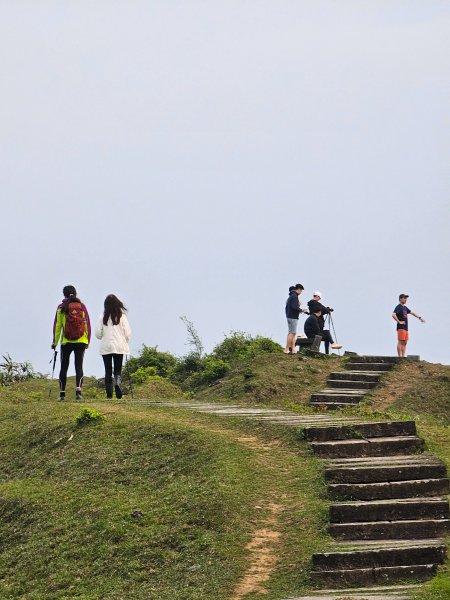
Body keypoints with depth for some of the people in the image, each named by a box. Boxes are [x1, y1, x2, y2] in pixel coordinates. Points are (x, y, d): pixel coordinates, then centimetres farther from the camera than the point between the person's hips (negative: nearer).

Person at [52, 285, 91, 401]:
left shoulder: (61, 308, -1)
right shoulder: (82, 306, 3)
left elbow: (57, 326, -1)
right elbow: (87, 324, 3)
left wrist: (55, 342, 7)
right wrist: (88, 341, 10)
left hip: (66, 342, -1)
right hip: (81, 341, 1)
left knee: (64, 367, 9)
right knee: (79, 366, 1)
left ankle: (62, 393, 8)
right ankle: (78, 391, -14)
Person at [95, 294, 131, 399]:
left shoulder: (102, 318, -2)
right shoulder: (122, 316, -3)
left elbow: (97, 333, -2)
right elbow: (128, 333, -3)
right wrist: (125, 342, 16)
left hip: (105, 347, 0)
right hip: (119, 347, 0)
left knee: (108, 370, 7)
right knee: (118, 369, 7)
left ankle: (109, 393, 1)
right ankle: (117, 382, -23)